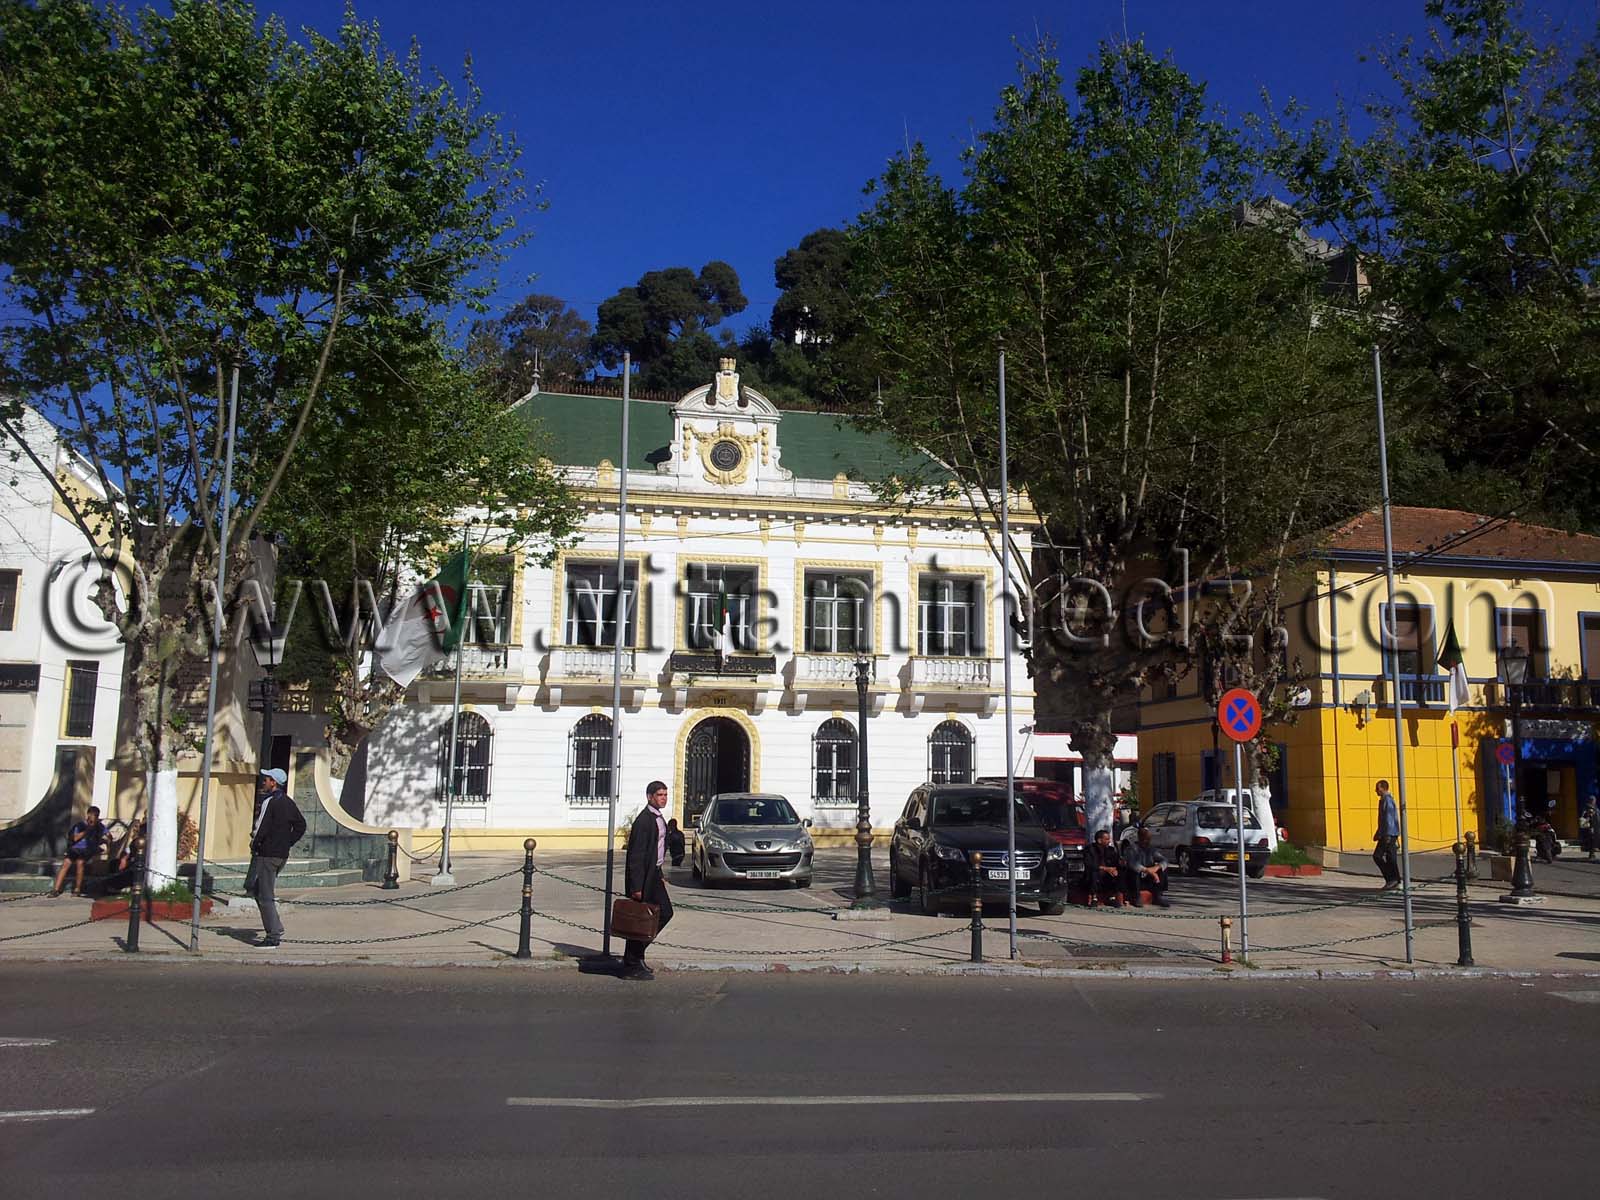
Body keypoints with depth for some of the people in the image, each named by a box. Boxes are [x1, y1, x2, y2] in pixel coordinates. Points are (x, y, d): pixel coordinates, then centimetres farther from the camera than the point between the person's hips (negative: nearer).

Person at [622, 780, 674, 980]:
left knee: (665, 912, 13)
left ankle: (636, 953, 22)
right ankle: (632, 967, 8)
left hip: (654, 875, 10)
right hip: (642, 876, -10)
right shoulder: (643, 820, -18)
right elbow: (636, 855, -21)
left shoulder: (659, 818, 12)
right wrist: (637, 887, -22)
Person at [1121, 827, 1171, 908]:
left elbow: (1164, 861, -2)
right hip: (1133, 880, -6)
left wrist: (1156, 867, -25)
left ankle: (1158, 896, -10)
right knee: (1133, 869, -34)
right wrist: (1149, 871, -37)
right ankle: (1136, 897, -23)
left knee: (1163, 869, -7)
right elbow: (1132, 863, -31)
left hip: (1148, 881, 6)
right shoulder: (1132, 849, -13)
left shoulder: (1151, 849, 7)